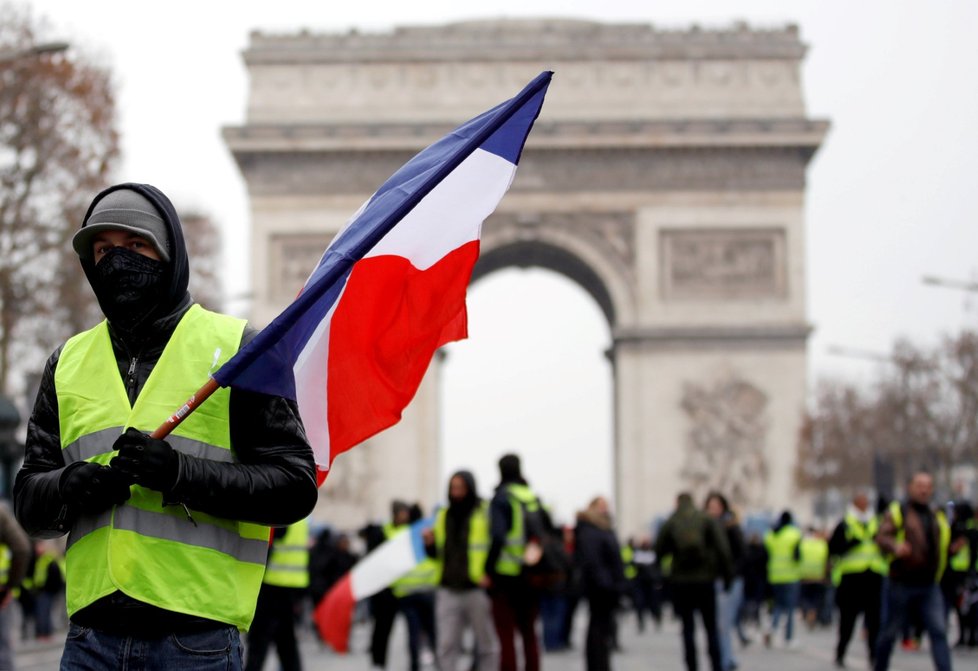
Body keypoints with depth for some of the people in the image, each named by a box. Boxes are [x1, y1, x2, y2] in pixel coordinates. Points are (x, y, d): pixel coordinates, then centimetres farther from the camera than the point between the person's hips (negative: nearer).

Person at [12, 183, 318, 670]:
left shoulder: (237, 347, 3)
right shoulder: (69, 361, 16)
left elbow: (294, 487, -3)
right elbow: (28, 504, 15)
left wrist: (182, 474, -16)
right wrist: (69, 487, -8)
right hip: (92, 631, 4)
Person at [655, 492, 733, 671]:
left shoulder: (670, 523, 0)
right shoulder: (708, 520, -1)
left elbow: (659, 550, 1)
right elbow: (723, 550, -7)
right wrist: (727, 575, -2)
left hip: (681, 582, 0)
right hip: (705, 580, 0)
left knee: (688, 628, 7)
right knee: (711, 628, 7)